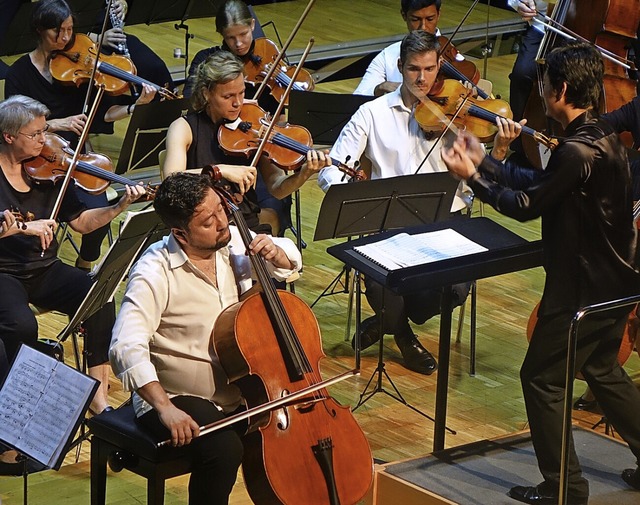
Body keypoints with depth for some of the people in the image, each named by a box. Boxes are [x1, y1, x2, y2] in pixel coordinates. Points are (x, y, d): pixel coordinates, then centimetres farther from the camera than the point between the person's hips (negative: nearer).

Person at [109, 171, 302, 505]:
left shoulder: (235, 243, -1)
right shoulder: (155, 273, -20)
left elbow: (291, 261, 18)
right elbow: (127, 348, -30)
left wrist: (274, 252, -7)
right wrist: (165, 408, -40)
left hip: (241, 392, 7)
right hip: (180, 400, -6)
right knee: (223, 449, -32)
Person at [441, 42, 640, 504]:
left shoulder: (579, 152, -26)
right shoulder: (602, 136, 5)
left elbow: (526, 205, -17)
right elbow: (537, 182, 10)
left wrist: (472, 177, -6)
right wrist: (484, 161, 12)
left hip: (583, 289, -10)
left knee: (542, 377, 3)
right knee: (603, 370, 25)